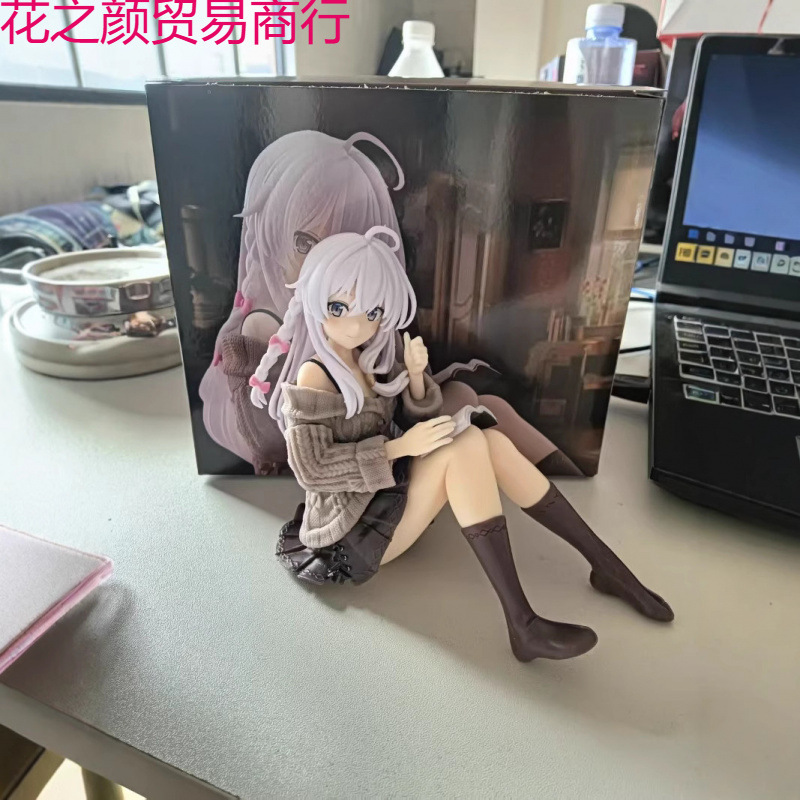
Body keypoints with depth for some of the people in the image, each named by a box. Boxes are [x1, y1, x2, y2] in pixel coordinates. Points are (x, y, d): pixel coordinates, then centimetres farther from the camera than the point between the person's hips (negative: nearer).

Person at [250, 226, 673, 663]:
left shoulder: (372, 360, 6)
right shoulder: (314, 378, -16)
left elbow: (416, 425, 6)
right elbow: (312, 471, -21)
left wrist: (416, 376, -13)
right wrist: (399, 447, -25)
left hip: (390, 494, 8)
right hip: (354, 531, -8)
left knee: (494, 442, -11)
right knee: (468, 444, -26)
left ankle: (605, 563, -2)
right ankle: (523, 623, -28)